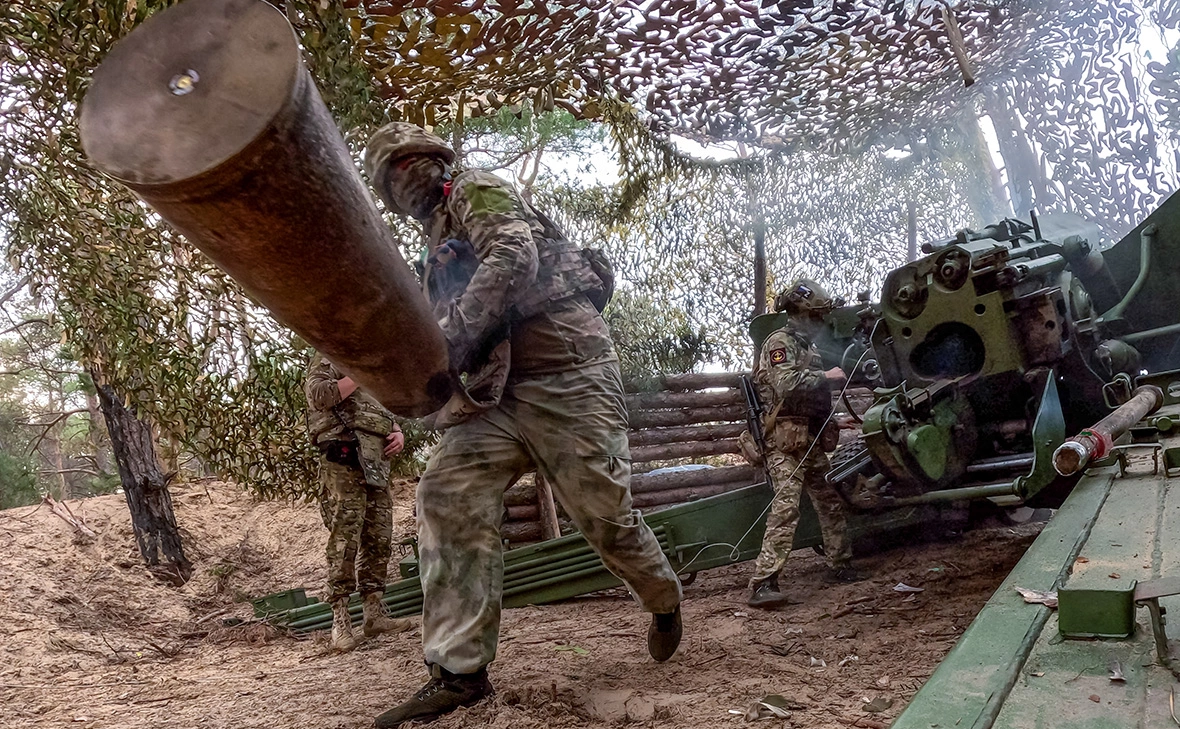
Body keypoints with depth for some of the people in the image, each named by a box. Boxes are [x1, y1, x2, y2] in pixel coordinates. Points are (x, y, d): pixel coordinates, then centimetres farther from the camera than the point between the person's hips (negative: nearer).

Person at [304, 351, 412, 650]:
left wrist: (398, 432, 9)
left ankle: (374, 614, 12)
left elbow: (387, 413, 31)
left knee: (379, 539, 6)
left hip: (376, 463, 8)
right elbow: (318, 393, -15)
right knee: (345, 539, -11)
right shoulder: (329, 358, 4)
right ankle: (340, 621, -8)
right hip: (344, 460, -8)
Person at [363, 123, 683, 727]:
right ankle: (458, 671, -10)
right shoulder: (438, 251, 25)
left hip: (564, 369, -8)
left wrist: (449, 340, -27)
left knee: (602, 511, -2)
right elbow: (448, 330, 24)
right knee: (448, 494, -12)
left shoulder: (476, 191, 0)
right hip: (497, 392, 8)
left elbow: (514, 258, -20)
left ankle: (664, 601, 30)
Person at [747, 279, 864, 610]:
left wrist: (832, 423, 26)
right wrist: (826, 376, -14)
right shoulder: (780, 342, -7)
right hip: (786, 442, -10)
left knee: (830, 503, 15)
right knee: (785, 508, -18)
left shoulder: (807, 346, 22)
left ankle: (841, 566, 30)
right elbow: (786, 385, -23)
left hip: (812, 443, 10)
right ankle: (762, 584, -20)